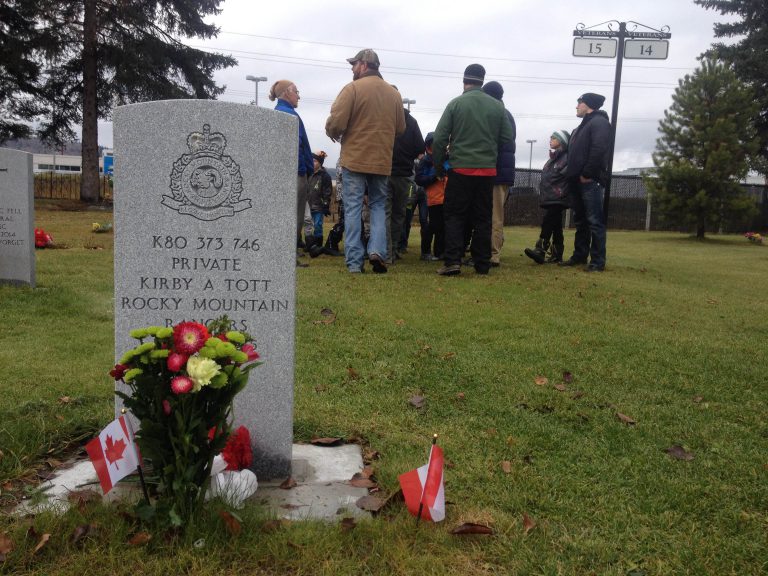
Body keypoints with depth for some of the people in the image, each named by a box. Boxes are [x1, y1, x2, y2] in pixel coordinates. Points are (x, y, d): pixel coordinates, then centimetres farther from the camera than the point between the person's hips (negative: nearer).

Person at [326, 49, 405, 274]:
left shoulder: (352, 88, -7)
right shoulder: (394, 93, 7)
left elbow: (335, 123, -14)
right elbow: (400, 128, 10)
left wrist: (333, 133, 8)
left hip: (354, 158, -3)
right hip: (382, 161, 4)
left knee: (353, 208, 2)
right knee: (378, 205, 16)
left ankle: (354, 262, 1)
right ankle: (377, 249, -2)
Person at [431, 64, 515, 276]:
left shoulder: (456, 104, -3)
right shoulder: (498, 106, 5)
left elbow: (440, 138, -6)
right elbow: (508, 138, 5)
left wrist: (438, 166, 4)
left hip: (460, 169, -2)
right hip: (488, 170, 3)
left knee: (454, 215, 4)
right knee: (482, 218, 9)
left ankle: (452, 261, -8)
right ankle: (482, 264, 10)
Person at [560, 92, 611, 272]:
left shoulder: (599, 122, -5)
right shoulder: (583, 126, 25)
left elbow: (599, 149, -18)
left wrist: (587, 174, -20)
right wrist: (573, 175, 12)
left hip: (590, 180, -10)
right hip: (578, 181, 10)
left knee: (595, 221, -8)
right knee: (580, 221, 13)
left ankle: (598, 261, -7)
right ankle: (579, 255, 21)